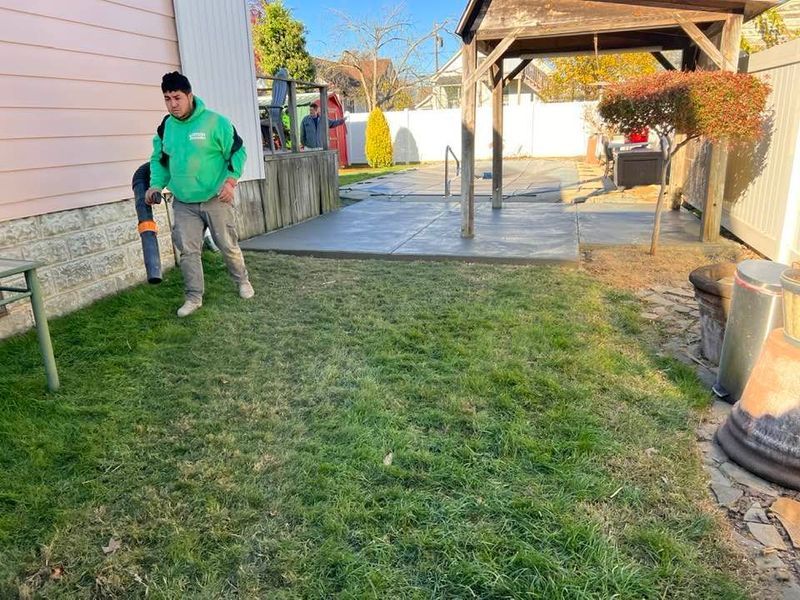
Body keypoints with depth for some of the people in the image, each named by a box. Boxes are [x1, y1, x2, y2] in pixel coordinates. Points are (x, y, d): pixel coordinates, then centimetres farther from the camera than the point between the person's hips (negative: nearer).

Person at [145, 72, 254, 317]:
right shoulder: (165, 127, 4)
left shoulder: (214, 121, -11)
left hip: (216, 200, -4)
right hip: (183, 204, 4)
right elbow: (159, 160, 17)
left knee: (228, 245, 7)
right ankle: (194, 297, 12)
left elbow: (237, 152, -7)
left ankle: (243, 281, 31)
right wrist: (156, 185, 2)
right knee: (188, 251, 1)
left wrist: (230, 181, -17)